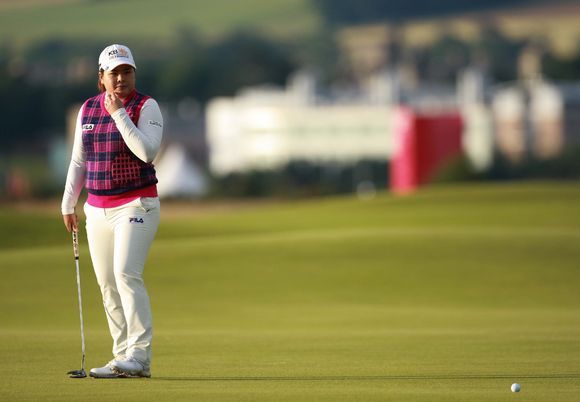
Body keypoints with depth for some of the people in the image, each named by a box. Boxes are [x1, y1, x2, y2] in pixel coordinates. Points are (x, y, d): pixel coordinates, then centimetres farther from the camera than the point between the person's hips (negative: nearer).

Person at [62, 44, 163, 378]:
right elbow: (79, 161, 15)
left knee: (126, 273, -20)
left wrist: (119, 113, -20)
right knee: (107, 284, 4)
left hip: (136, 205, -6)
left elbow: (148, 152, -22)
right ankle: (123, 358, 8)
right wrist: (69, 204, 11)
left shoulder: (146, 107, -6)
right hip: (98, 209, 6)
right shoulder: (88, 109, 9)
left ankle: (139, 355, -23)